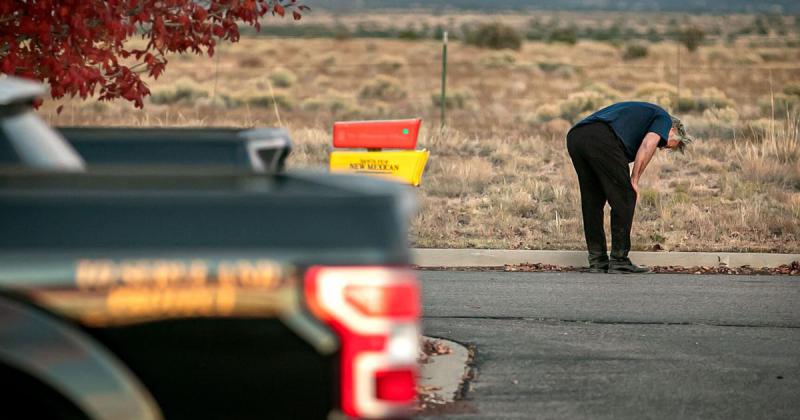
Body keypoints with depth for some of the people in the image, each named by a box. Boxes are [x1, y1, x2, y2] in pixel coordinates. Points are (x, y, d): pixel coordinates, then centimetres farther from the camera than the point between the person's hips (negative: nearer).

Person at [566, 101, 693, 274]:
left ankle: (597, 260, 20)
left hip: (574, 136, 8)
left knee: (592, 201, 18)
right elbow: (648, 145, -4)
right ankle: (619, 260, 8)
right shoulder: (664, 118, 18)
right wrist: (634, 180, 2)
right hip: (602, 139, -8)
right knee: (624, 199, 5)